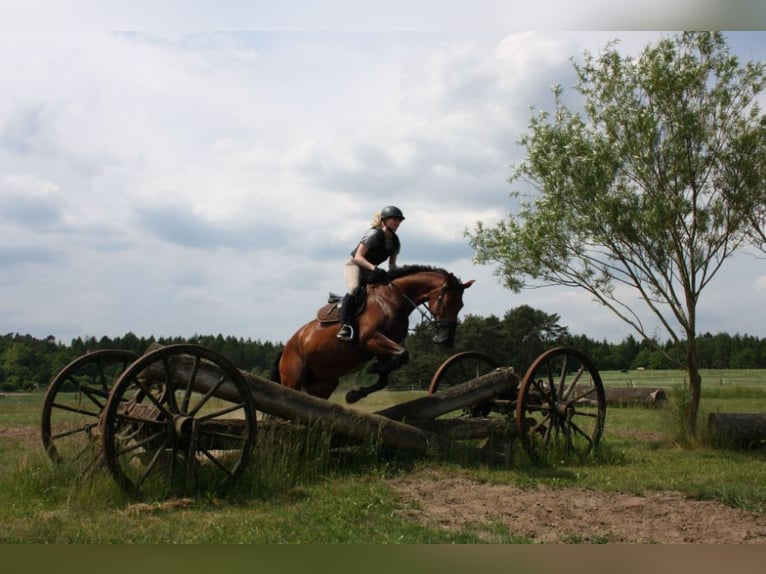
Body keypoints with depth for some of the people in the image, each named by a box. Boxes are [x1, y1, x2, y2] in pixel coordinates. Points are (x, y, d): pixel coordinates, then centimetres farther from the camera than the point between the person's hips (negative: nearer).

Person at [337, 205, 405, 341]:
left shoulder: (395, 241, 2)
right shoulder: (374, 234, -19)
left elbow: (392, 264, 10)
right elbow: (358, 257, -22)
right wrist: (374, 268, -36)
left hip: (371, 270, 8)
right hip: (354, 264, -8)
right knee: (353, 288, -35)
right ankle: (346, 326, -40)